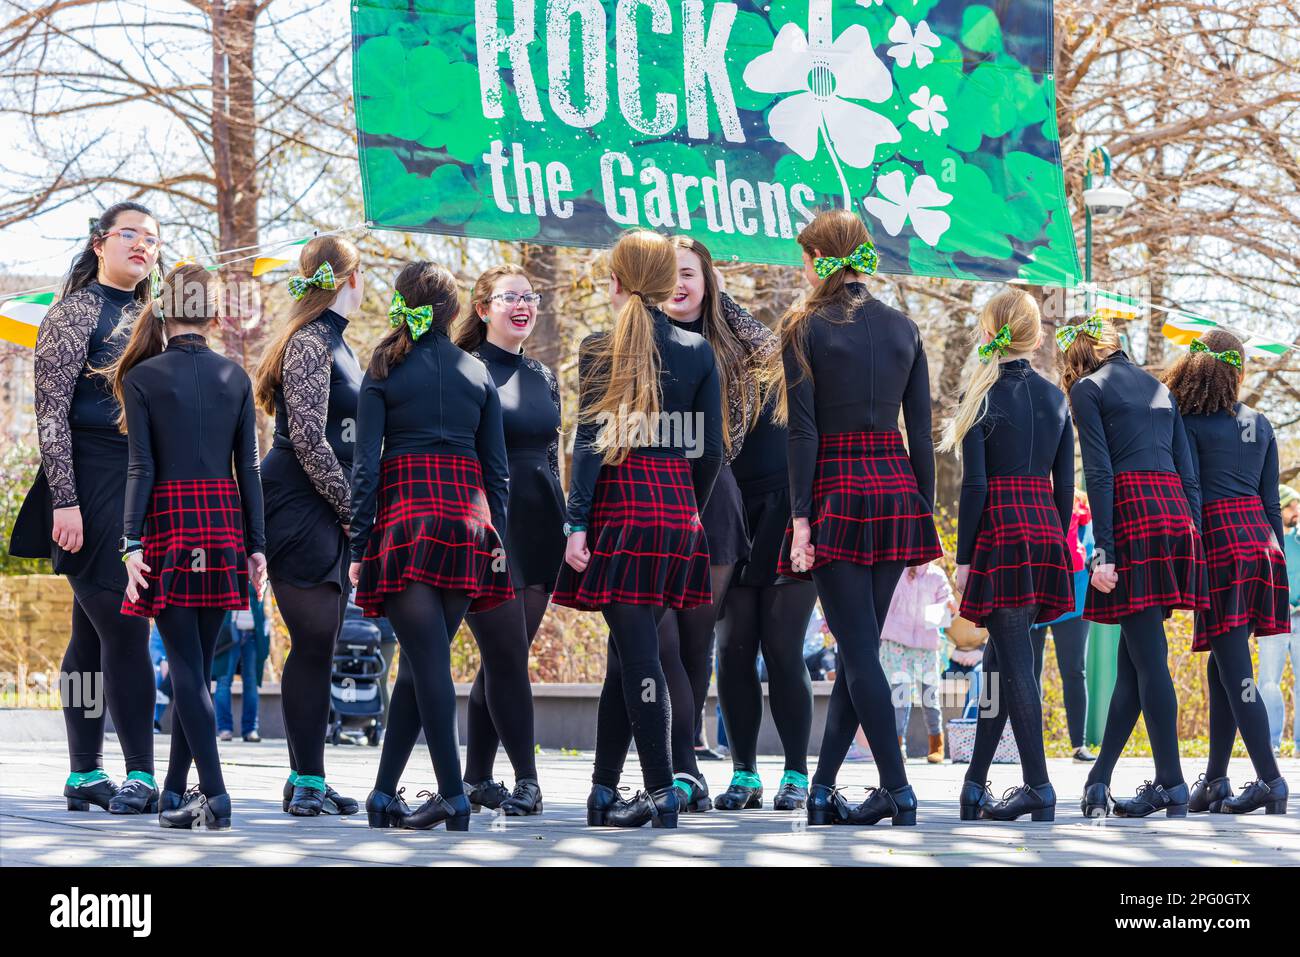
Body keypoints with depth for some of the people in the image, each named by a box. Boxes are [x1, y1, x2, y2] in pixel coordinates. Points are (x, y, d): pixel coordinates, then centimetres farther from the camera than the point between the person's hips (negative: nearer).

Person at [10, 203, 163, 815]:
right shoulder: (75, 312, -3)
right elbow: (51, 414, -9)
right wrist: (65, 500, -17)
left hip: (144, 488, 7)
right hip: (94, 485, -7)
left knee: (96, 633, 8)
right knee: (123, 627, -11)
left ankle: (84, 775, 10)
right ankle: (141, 775, -10)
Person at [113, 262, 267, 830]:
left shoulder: (143, 377, -3)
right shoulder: (235, 377, 6)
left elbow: (142, 466, -8)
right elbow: (248, 468, 5)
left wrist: (132, 543, -8)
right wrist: (256, 544, 7)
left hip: (169, 523, -3)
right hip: (224, 523, 3)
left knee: (186, 665, -4)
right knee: (197, 663, 10)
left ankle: (214, 794, -13)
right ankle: (175, 792, 14)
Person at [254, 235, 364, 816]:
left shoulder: (331, 341, 18)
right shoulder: (310, 342, -11)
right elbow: (307, 439, -17)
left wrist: (354, 508, 14)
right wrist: (351, 508, -13)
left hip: (328, 512, 9)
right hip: (299, 507, -9)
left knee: (318, 647, 8)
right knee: (313, 643, -9)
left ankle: (307, 782, 11)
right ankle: (307, 783, -7)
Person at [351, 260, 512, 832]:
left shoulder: (385, 372, 3)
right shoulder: (478, 374, 13)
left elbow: (365, 463, -2)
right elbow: (497, 466, 11)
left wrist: (359, 546, -1)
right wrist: (498, 537, 14)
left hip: (406, 512, -3)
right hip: (468, 519, 3)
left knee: (427, 659, -5)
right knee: (423, 660, 9)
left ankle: (454, 799, -11)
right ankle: (384, 793, 12)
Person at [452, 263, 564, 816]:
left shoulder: (543, 377, 15)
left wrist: (564, 529, 16)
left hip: (538, 529, 6)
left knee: (502, 659, 8)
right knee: (508, 655, -7)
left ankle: (477, 779, 15)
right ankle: (526, 781, -3)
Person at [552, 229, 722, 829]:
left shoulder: (600, 350, -3)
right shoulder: (697, 352, 7)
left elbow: (590, 441, -8)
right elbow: (711, 449, 7)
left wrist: (576, 523, -8)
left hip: (621, 504, -4)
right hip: (677, 504, 4)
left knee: (637, 652, -5)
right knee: (629, 652, 10)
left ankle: (661, 794, -8)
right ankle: (603, 792, 13)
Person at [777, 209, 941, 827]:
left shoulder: (805, 329, -4)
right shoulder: (904, 329, 9)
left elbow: (803, 431, -9)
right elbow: (921, 430, 7)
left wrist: (801, 518, -9)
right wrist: (924, 510, 12)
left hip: (837, 491, -5)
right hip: (897, 487, 5)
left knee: (858, 645, -3)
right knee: (859, 643, 10)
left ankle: (897, 790, -8)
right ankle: (822, 786, 12)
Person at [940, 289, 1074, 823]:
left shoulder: (984, 396, -4)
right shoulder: (1054, 397, 11)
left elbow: (974, 485, -9)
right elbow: (1065, 482, 11)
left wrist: (963, 557, -5)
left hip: (1000, 531, -6)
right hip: (1047, 529, 6)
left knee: (1015, 661, -6)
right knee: (1001, 657, 12)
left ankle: (1038, 785, -11)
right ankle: (975, 783, 14)